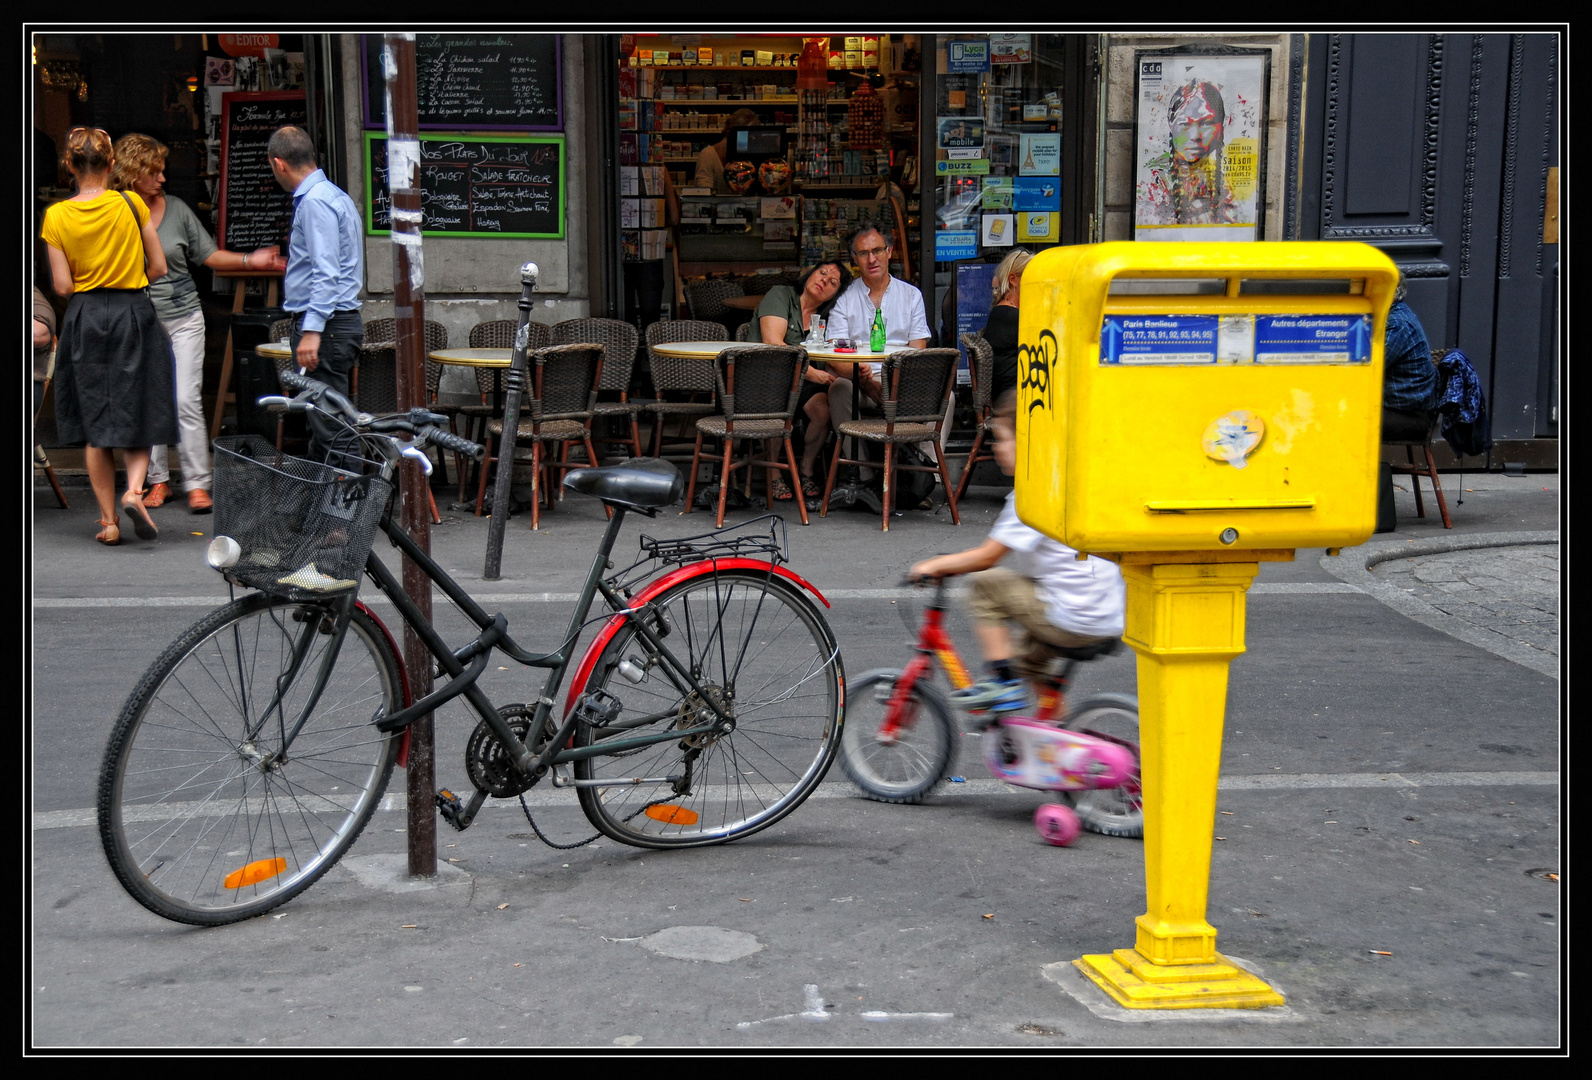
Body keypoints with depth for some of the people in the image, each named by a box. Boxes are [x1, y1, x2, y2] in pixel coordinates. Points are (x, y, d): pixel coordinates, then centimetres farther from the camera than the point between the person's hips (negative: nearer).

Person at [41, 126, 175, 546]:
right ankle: (134, 489, -17)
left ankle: (108, 521, 10)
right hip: (134, 315, -1)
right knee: (137, 417, 9)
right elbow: (159, 267, -3)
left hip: (85, 322, 1)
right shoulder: (131, 204, -7)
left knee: (95, 425, 10)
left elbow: (62, 287, -7)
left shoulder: (56, 216, -6)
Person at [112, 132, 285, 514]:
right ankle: (158, 480, 18)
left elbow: (208, 255, 8)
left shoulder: (176, 209, 2)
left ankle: (198, 484, -3)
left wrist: (250, 260, -3)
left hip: (183, 318, 0)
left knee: (186, 401, -7)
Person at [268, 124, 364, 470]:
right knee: (325, 427, 13)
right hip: (340, 322, 11)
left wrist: (311, 331, -26)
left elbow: (326, 273, -23)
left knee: (332, 432, -11)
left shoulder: (315, 202, -14)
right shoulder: (333, 195, 18)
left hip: (324, 325, -11)